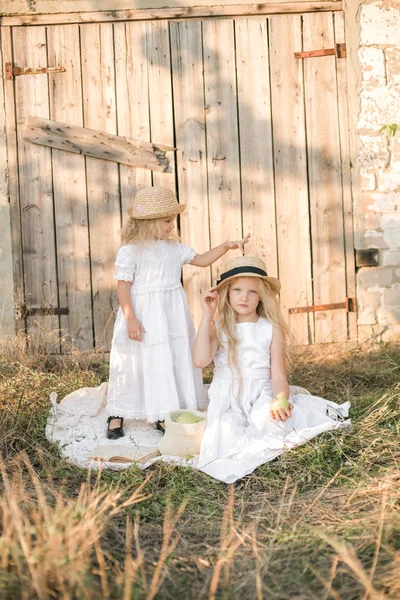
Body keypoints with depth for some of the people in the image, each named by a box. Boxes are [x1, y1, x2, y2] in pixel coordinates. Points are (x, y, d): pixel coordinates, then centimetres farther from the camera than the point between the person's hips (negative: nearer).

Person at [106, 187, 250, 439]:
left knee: (176, 360, 7)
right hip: (145, 316, -6)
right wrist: (131, 319, -18)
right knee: (137, 364, 1)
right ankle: (117, 416, 17)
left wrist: (227, 246, 4)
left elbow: (202, 260, 15)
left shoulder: (174, 248, 8)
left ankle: (163, 416, 19)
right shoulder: (130, 251, -10)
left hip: (173, 315, 6)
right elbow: (123, 286, -12)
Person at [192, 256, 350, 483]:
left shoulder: (272, 328, 3)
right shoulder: (218, 327, 3)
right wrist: (207, 316, -13)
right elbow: (200, 360, -16)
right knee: (226, 439, -29)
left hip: (261, 395, 0)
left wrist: (280, 399, -25)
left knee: (267, 420, -35)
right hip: (227, 398, 0)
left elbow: (278, 376, -1)